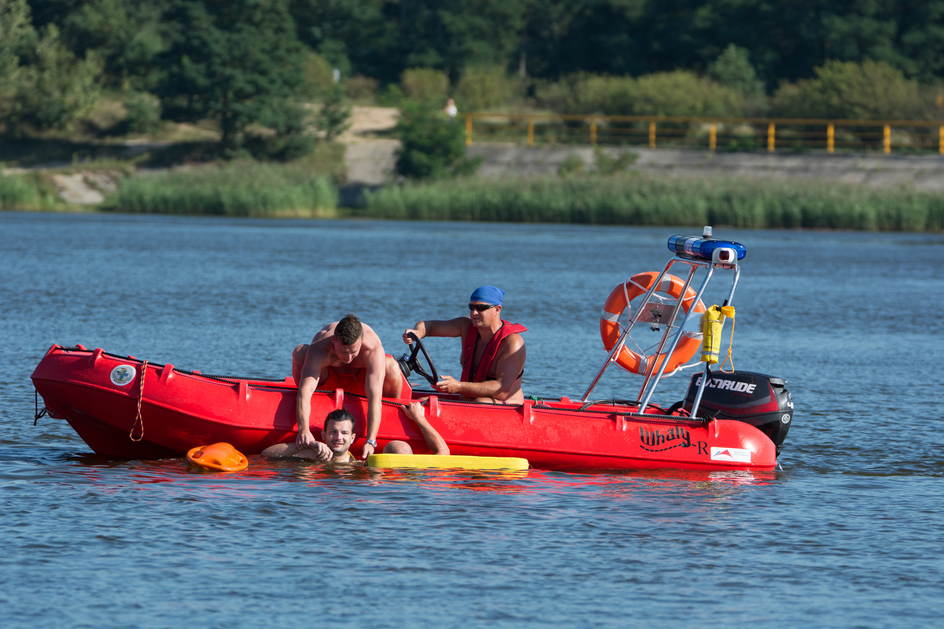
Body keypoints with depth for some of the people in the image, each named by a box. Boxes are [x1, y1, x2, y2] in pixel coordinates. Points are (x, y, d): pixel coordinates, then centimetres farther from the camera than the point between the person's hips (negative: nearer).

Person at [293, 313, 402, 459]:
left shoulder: (374, 349, -39)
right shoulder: (319, 350, -39)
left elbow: (375, 398, -46)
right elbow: (305, 391, -49)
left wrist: (371, 441, -55)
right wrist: (303, 429, -66)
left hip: (360, 379, -1)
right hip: (328, 378, 1)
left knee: (391, 366, -34)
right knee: (300, 352, -31)